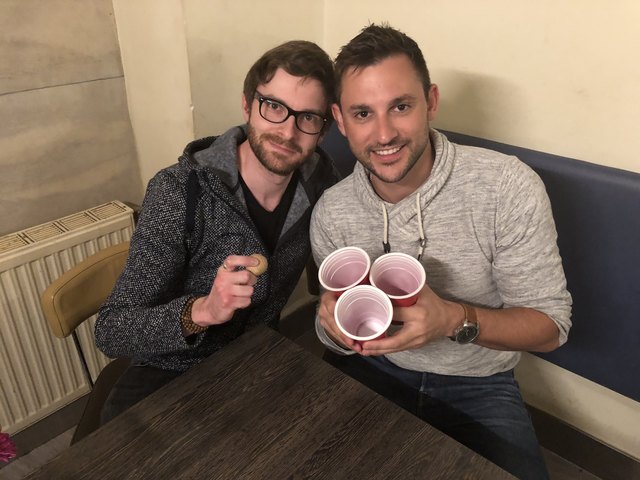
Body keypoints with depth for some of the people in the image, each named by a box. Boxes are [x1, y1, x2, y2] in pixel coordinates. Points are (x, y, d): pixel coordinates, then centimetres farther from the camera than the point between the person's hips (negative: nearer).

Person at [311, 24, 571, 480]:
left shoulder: (508, 187, -20)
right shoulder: (331, 212, -10)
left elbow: (550, 324, -13)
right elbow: (337, 337, 2)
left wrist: (456, 319, -32)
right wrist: (337, 326, -23)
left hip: (478, 384, -1)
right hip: (375, 370, 2)